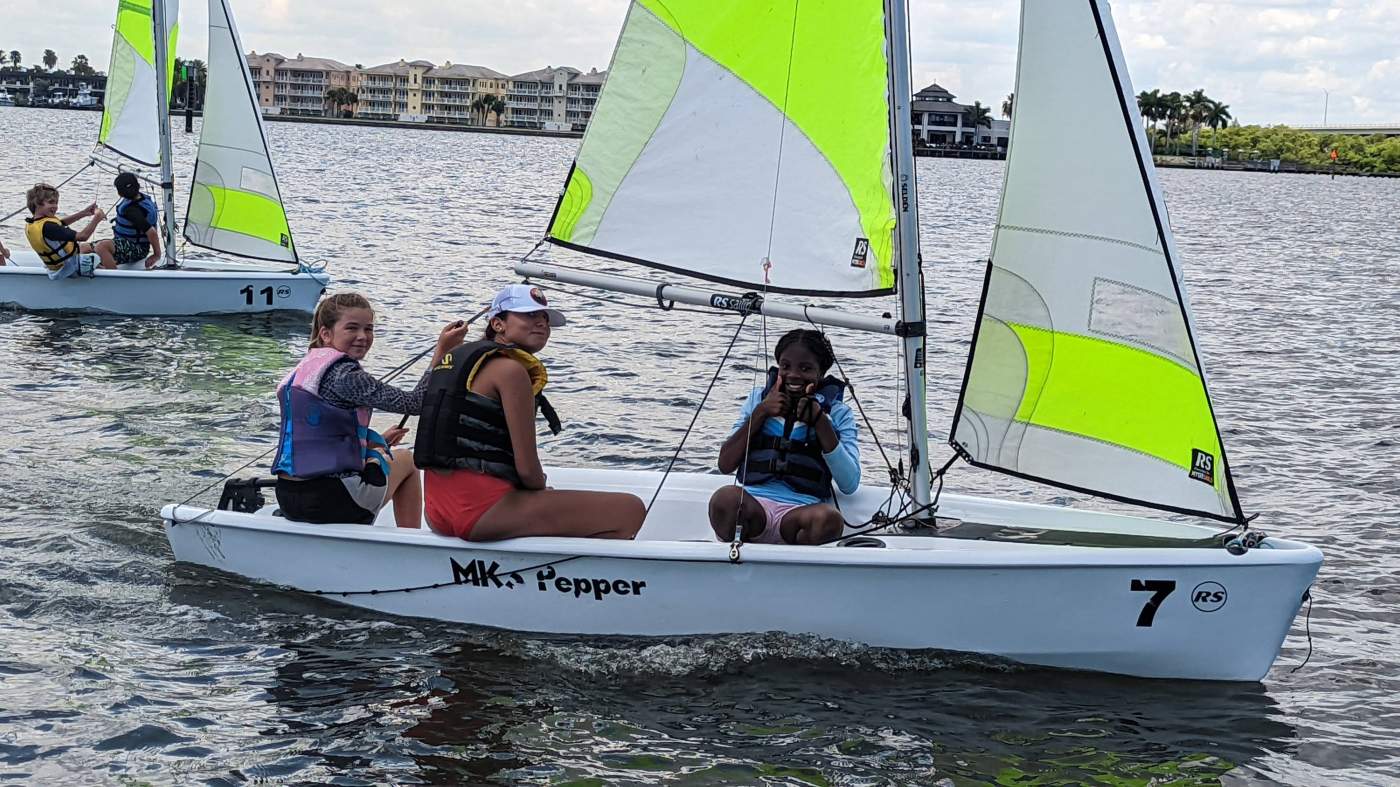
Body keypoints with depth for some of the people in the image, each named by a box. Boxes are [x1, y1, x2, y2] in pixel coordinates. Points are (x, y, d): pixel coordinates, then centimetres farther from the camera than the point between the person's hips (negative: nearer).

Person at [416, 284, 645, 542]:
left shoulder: (464, 358, 20)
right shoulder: (511, 369, -8)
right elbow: (527, 468, -12)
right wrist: (544, 490, 8)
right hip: (479, 508, -10)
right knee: (630, 510, -15)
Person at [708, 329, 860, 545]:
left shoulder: (837, 413, 12)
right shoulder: (759, 398, 18)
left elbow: (850, 484, -3)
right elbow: (725, 465, 10)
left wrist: (819, 420, -7)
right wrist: (761, 412, 2)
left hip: (803, 509, -1)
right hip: (754, 504, 1)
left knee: (829, 517, -36)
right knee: (726, 498, -35)